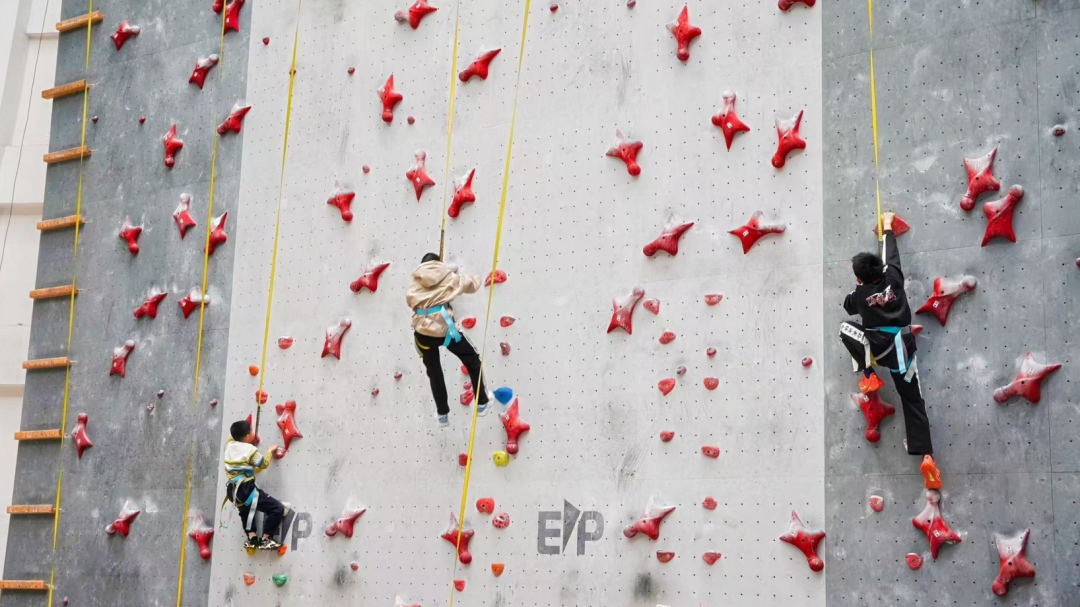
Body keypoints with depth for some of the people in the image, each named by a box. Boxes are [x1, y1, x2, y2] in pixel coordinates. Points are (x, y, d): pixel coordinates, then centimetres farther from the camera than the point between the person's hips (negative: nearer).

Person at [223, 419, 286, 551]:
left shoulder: (229, 446, 8)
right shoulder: (250, 449, -10)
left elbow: (233, 437, 33)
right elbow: (264, 463, 1)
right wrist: (270, 450, 15)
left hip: (233, 491, 8)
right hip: (246, 490, -8)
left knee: (245, 509, 41)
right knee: (277, 508, -8)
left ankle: (251, 538, 34)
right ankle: (265, 540, -4)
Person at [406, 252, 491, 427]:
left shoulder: (416, 281, 15)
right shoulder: (450, 277, 10)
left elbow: (409, 300, 19)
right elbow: (474, 284, 22)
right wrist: (458, 275, 39)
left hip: (422, 331, 2)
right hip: (444, 327, -2)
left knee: (434, 372, 22)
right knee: (473, 360, 20)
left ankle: (442, 414, 29)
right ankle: (481, 403, 24)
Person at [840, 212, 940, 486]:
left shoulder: (859, 294, -4)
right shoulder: (892, 277, 0)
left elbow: (848, 306, 19)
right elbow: (891, 254, 18)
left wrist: (858, 288, 28)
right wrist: (887, 227, 31)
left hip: (880, 345, -4)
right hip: (904, 346, 4)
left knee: (846, 328, 18)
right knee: (913, 401, 4)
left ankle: (868, 376, 12)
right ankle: (926, 455, -11)